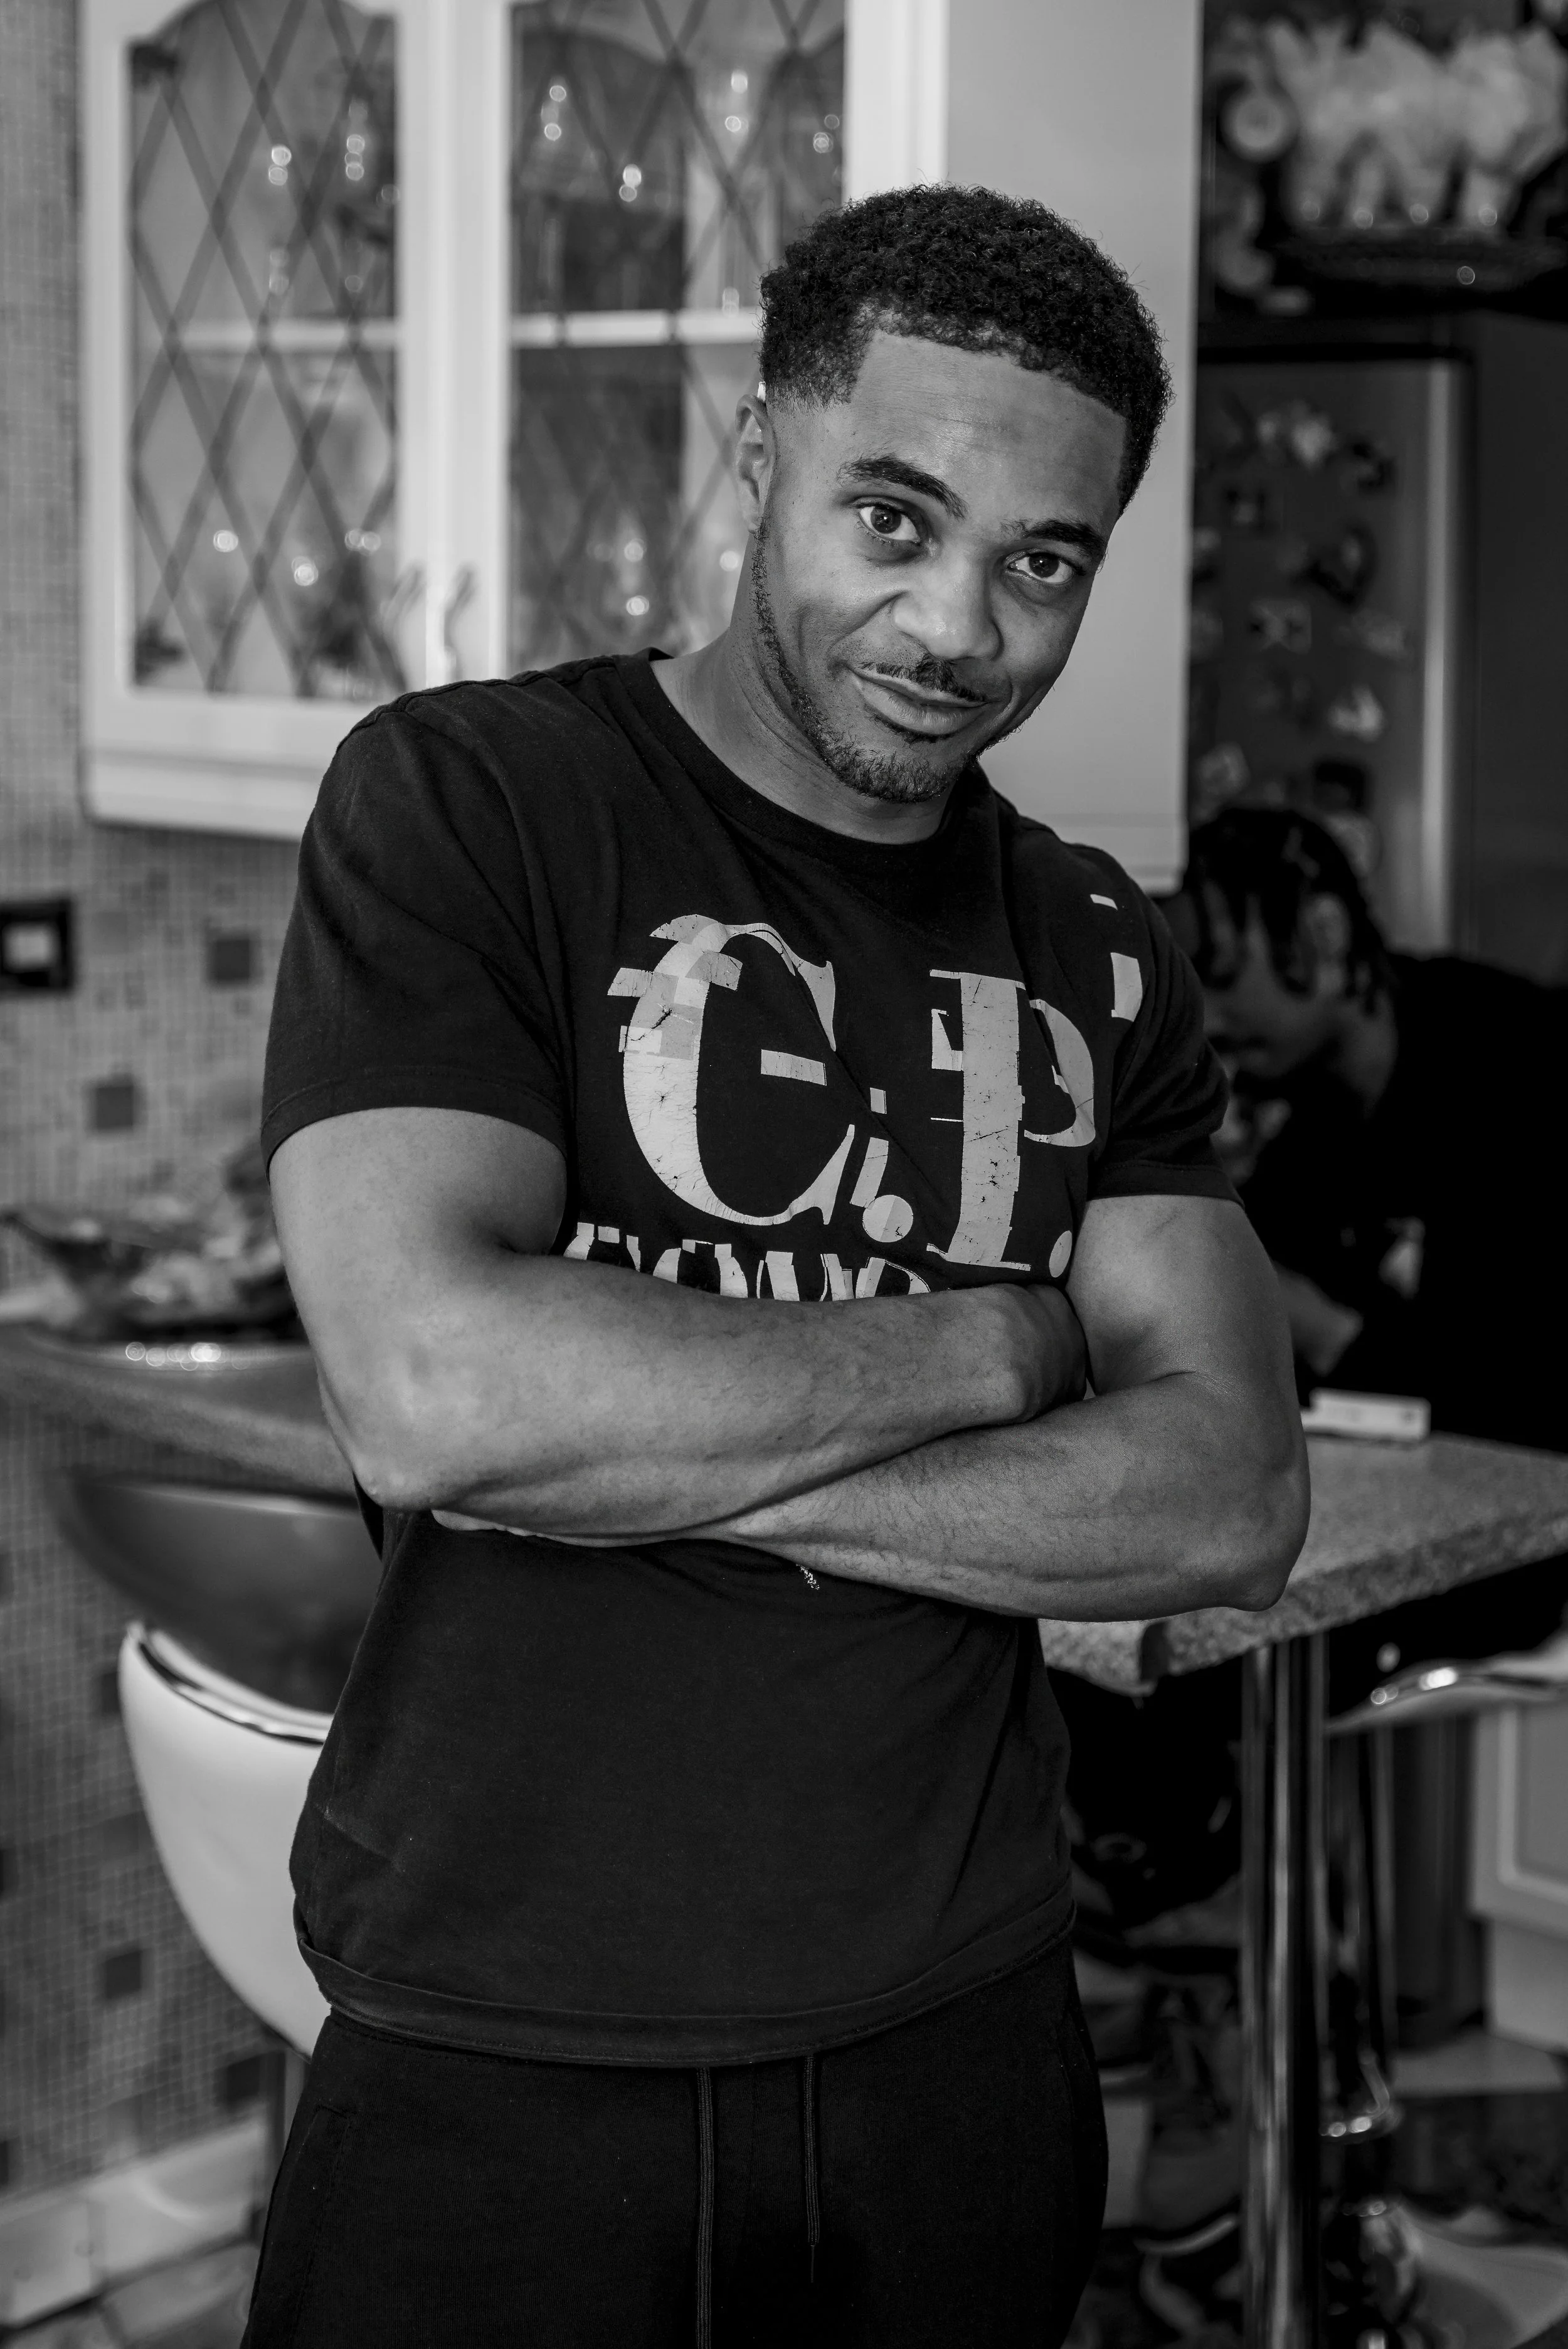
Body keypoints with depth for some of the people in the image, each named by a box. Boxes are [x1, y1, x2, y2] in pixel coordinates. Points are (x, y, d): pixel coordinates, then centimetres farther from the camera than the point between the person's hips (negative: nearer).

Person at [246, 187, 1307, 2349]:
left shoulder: (1097, 960, 6)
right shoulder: (464, 803, -8)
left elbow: (1233, 1499, -6)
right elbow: (437, 1396, -22)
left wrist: (661, 1459, -18)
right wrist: (994, 1343, -13)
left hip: (966, 2039, 5)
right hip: (500, 2067, -4)